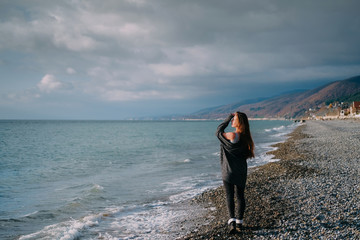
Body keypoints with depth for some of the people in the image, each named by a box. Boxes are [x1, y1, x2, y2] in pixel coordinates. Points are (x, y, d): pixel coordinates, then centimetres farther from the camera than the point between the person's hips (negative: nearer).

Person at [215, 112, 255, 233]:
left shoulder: (232, 136, -21)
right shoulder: (245, 137, -1)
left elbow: (219, 131, -3)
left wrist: (228, 118, 2)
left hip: (229, 171, -6)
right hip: (241, 172, 6)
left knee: (229, 196, -1)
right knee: (240, 195, 14)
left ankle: (232, 220, -13)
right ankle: (240, 220, 22)